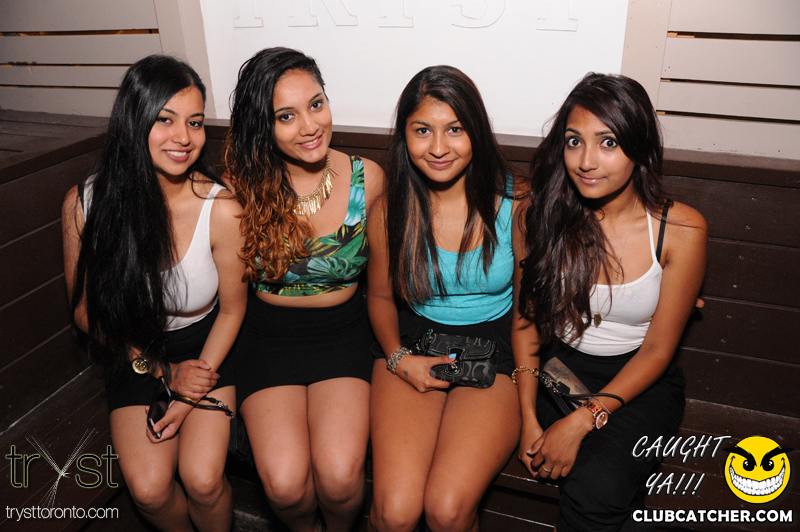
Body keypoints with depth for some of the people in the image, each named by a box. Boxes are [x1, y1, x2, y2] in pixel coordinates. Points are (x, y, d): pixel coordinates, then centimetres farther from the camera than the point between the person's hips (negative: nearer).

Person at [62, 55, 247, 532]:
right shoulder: (84, 203, -16)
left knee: (202, 479, -17)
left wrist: (193, 393, -10)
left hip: (204, 346, -1)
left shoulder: (221, 209, -21)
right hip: (135, 354, 2)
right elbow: (86, 311, -3)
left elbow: (232, 308, -7)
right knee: (148, 488, -12)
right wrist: (162, 370, -8)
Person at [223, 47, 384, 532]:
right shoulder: (245, 187, -7)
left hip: (342, 330, 0)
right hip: (268, 333, 1)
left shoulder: (368, 179, -6)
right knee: (284, 482, -18)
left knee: (339, 476, -21)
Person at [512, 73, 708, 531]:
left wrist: (583, 420, -18)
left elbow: (657, 349, -9)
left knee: (598, 489, -25)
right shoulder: (540, 215, -9)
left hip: (637, 377, -2)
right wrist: (529, 419, -9)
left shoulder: (681, 230, -14)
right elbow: (526, 318, -1)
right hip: (557, 366, 2)